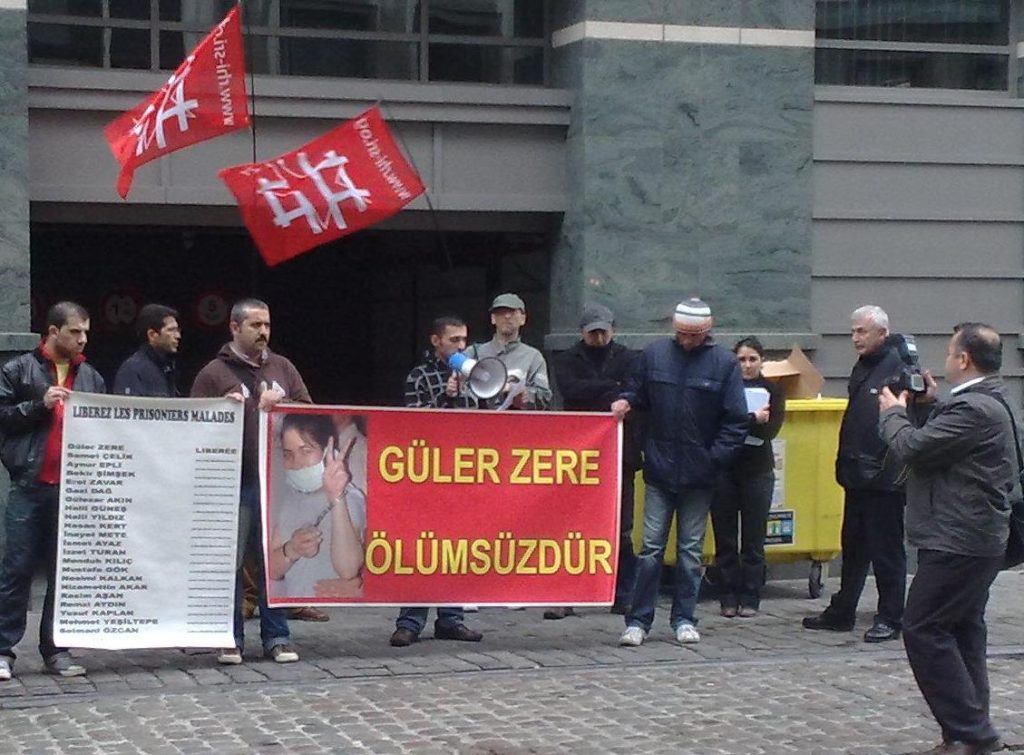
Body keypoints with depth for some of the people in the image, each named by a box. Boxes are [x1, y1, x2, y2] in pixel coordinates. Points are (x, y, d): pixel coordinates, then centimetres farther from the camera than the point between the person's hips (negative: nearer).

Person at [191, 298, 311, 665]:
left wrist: (280, 406, -5)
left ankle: (277, 637, 12)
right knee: (230, 562, 0)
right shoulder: (214, 373, 4)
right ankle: (230, 639, 8)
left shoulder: (283, 368, 16)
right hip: (234, 483, -3)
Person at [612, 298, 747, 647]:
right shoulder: (654, 355, 3)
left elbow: (736, 420, -2)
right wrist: (625, 401, -6)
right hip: (659, 470, 1)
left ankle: (684, 620, 17)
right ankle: (638, 621, 4)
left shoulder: (724, 363, -2)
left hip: (699, 474, -1)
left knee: (691, 549, 8)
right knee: (651, 547, 0)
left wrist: (715, 458, -9)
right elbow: (637, 393, 16)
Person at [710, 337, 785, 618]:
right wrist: (752, 420, -22)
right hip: (724, 469, 0)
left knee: (753, 539, 2)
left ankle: (750, 599, 8)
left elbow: (770, 430, -8)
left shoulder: (772, 390, 5)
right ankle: (728, 599, 10)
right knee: (725, 539, 2)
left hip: (757, 470, 0)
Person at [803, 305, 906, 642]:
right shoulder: (862, 368, 15)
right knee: (853, 548, 16)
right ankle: (841, 613, 25)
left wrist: (891, 470, -21)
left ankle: (890, 619, 9)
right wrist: (845, 463, 16)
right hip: (857, 476, 9)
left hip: (883, 479, -9)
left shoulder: (898, 367, -14)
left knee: (887, 552, 1)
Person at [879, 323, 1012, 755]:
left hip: (957, 542, -11)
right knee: (963, 633, 14)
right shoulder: (988, 403, 14)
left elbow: (914, 448, -21)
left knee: (923, 630, -8)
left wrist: (893, 412, -3)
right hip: (974, 538, 11)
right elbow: (941, 442, 18)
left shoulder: (973, 409, -21)